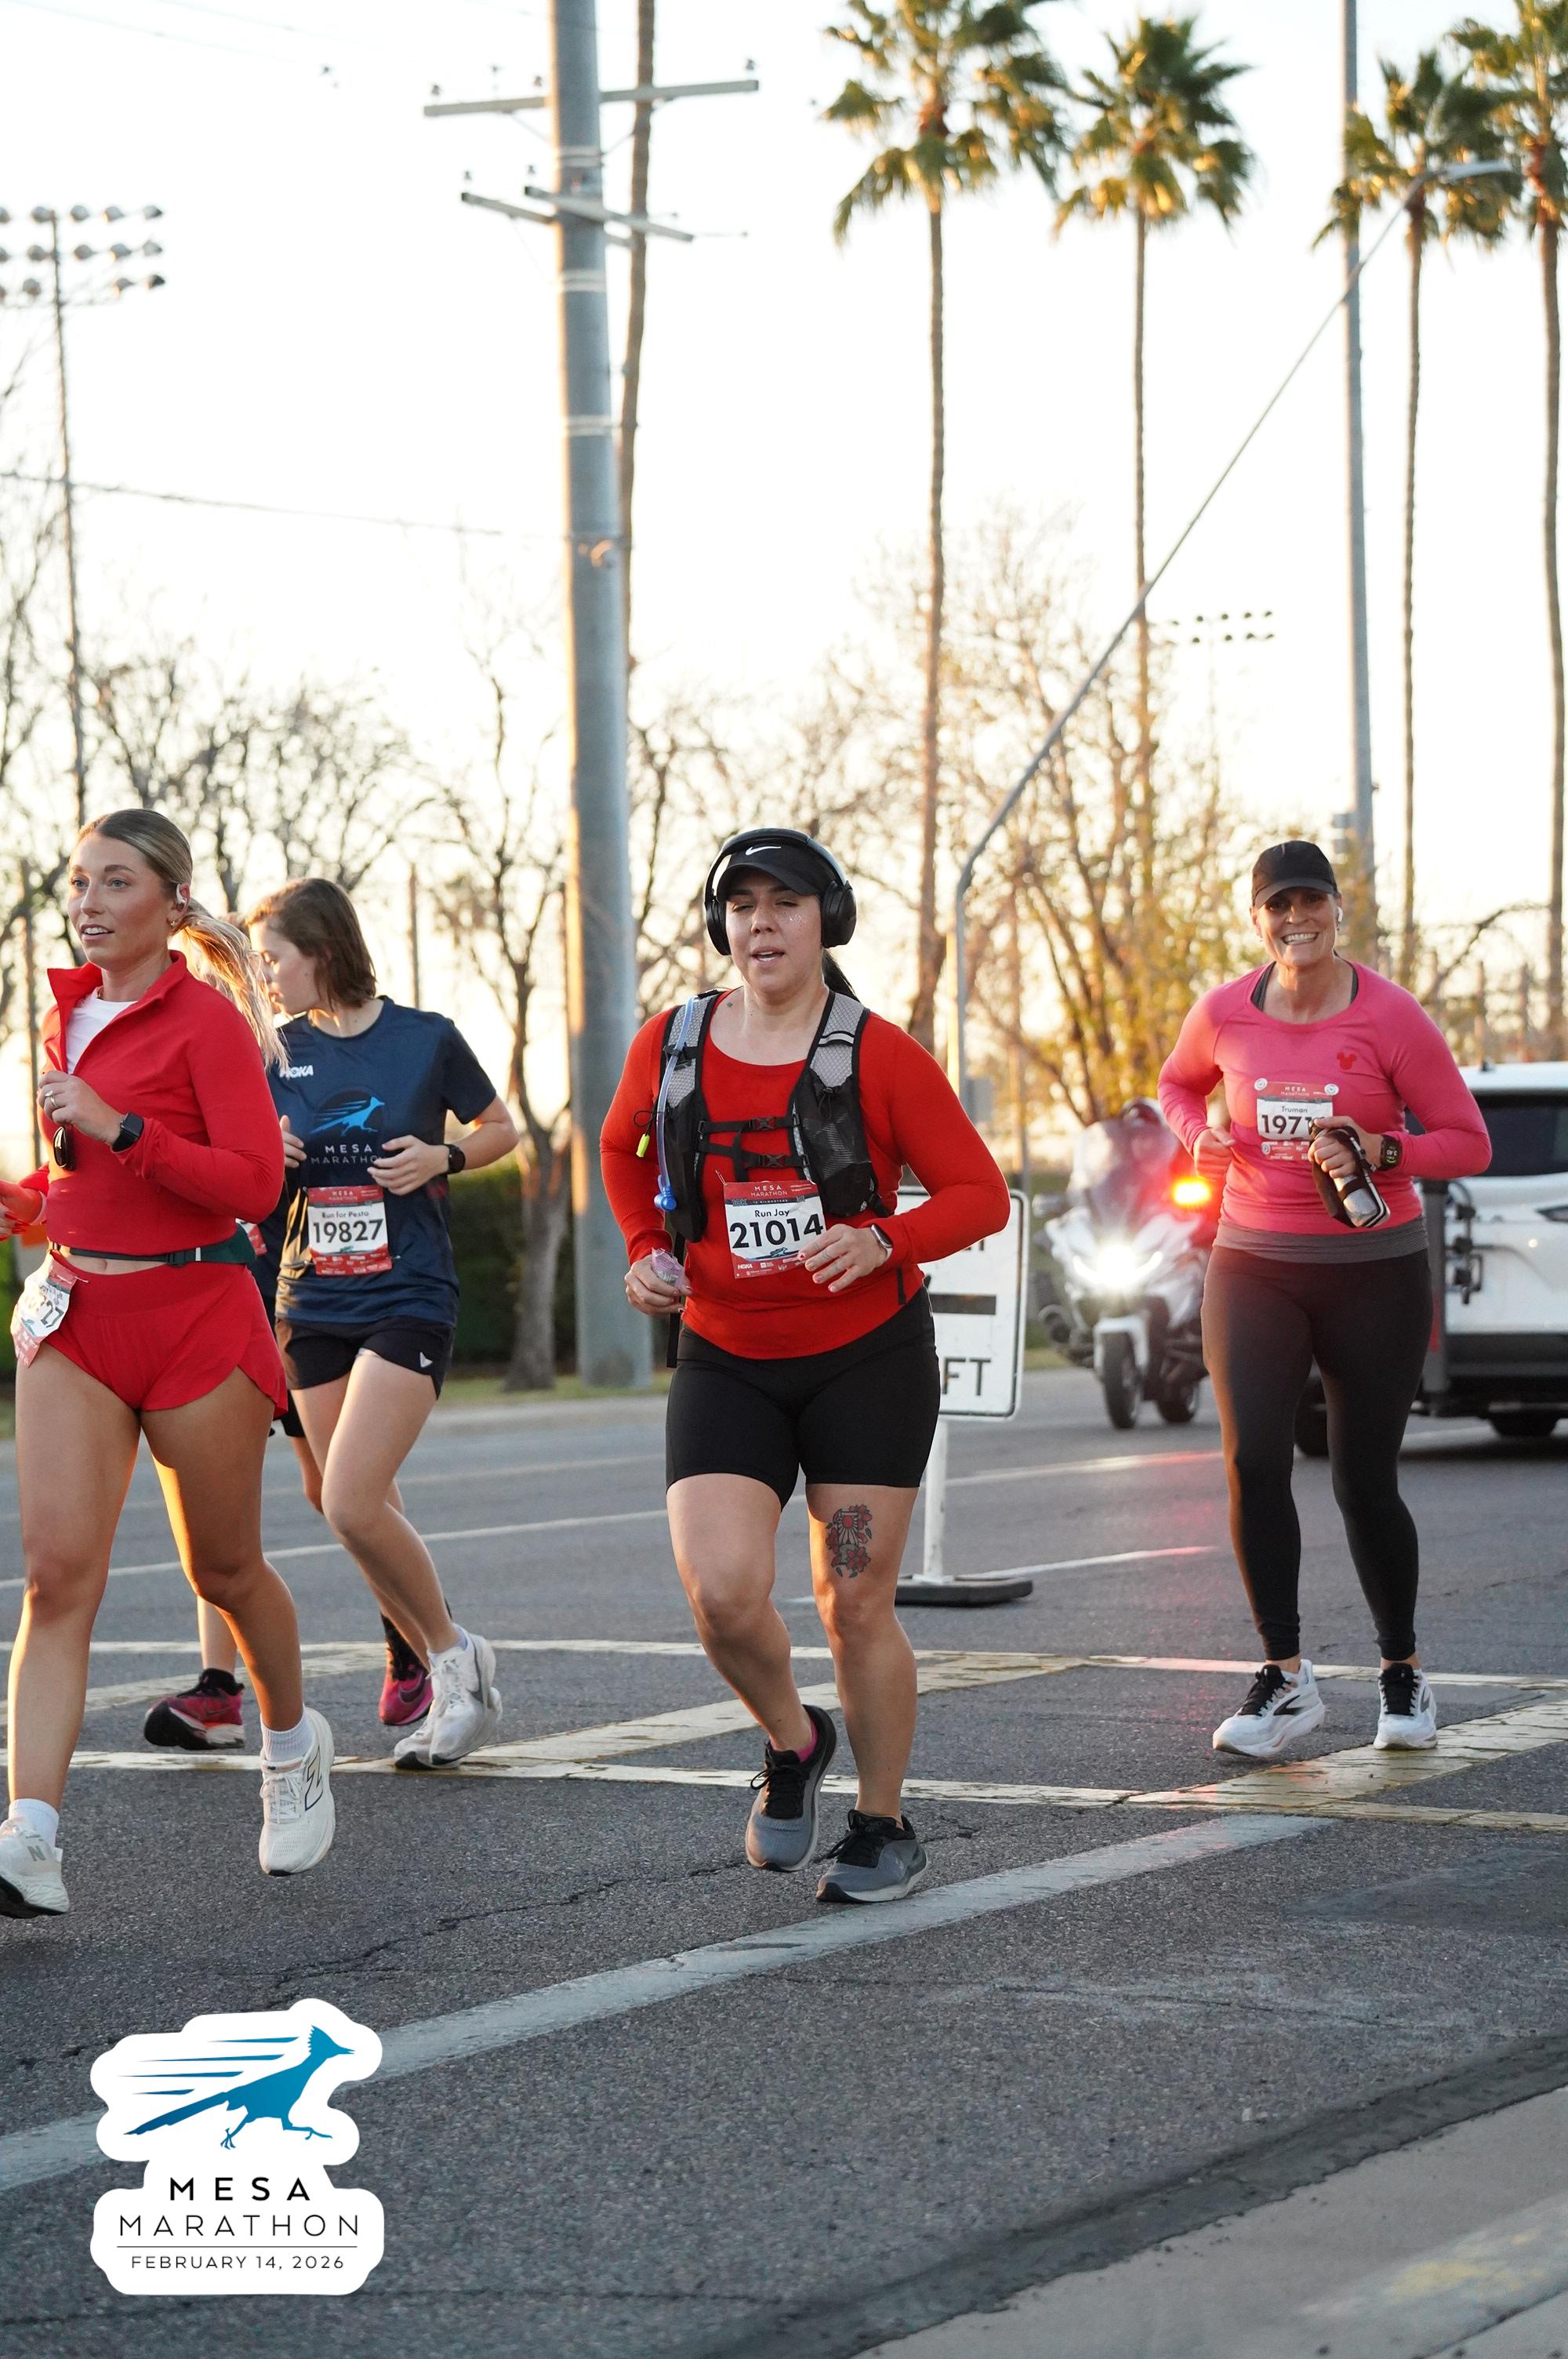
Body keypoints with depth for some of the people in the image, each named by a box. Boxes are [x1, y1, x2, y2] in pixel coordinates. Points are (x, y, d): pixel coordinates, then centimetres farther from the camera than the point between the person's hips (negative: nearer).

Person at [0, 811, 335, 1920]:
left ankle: (294, 1744, 40)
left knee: (224, 1569, 11)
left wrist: (119, 1127, -24)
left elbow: (254, 1183, -18)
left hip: (195, 1316, -5)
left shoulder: (206, 1019, -9)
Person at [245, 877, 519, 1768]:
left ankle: (454, 1651, 1)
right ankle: (457, 1689, 19)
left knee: (353, 1502, -19)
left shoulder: (426, 1037, -4)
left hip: (409, 1300, -5)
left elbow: (503, 1130, 10)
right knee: (370, 1520, 6)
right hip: (314, 1307, 5)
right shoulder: (279, 1051, 7)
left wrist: (443, 1158, -10)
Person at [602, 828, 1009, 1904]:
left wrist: (883, 1241, -22)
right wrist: (646, 1251, 6)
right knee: (722, 1593, -16)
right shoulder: (671, 1046, 0)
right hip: (727, 1361, 2)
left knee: (856, 1606, 2)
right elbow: (624, 1147, 22)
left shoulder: (879, 1055, -8)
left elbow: (980, 1192, -5)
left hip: (869, 1358, -2)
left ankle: (886, 1828, 21)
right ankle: (793, 1745, 15)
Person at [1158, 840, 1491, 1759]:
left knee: (1366, 1480, 2)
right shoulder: (1225, 1013, 0)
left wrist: (1380, 1151, -22)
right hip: (1253, 1264, 2)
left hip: (1375, 1273, -2)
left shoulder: (1390, 1016, -9)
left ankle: (1404, 1672, 22)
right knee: (1253, 1460, -13)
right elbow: (1179, 1082, 22)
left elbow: (1469, 1142, -6)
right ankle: (1285, 1676, -4)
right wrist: (1199, 1135, 0)